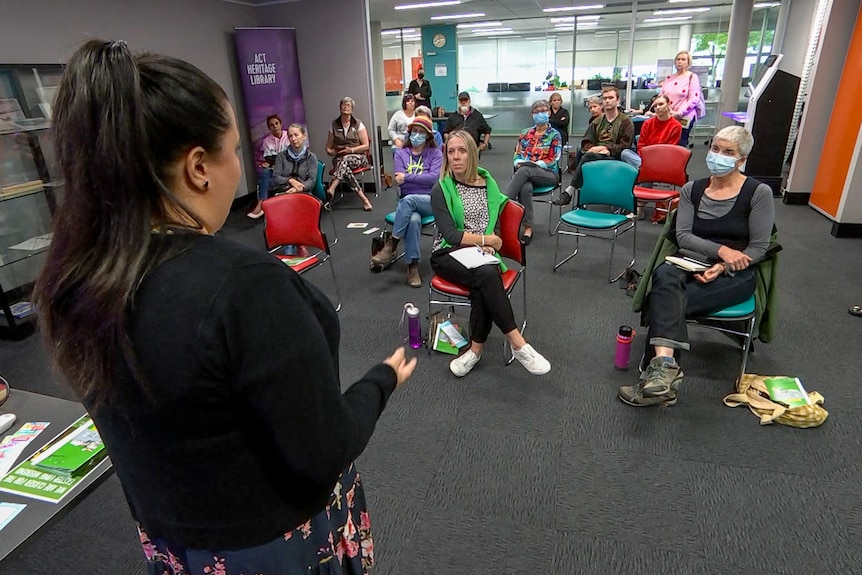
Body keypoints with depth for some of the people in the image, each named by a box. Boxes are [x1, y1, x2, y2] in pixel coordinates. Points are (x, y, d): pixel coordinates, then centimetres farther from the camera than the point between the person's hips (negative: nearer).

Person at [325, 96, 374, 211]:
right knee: (345, 168, -36)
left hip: (358, 157, -2)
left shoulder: (358, 125, 5)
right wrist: (334, 151, -9)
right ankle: (364, 198, -38)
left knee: (346, 159, -38)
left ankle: (332, 188, -54)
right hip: (339, 158, 2)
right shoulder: (334, 125, 10)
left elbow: (366, 146, 0)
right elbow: (328, 149, 15)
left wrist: (351, 150, -13)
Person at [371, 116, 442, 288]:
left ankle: (391, 246, -27)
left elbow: (434, 177, -10)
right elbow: (400, 181, -2)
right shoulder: (400, 154, 12)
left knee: (408, 200, -35)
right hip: (407, 202, 1)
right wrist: (424, 179, -10)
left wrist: (408, 177, -12)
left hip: (431, 201, -1)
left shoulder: (435, 153, 8)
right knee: (413, 220, -35)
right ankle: (413, 266, -30)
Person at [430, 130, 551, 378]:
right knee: (487, 275, -33)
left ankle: (476, 348, -23)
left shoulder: (488, 184, 10)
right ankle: (517, 343, -29)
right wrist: (487, 240, -9)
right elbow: (450, 234, -10)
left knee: (482, 286, -33)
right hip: (448, 254, -2)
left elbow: (495, 225, 9)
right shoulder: (441, 190, -1)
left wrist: (488, 245, -12)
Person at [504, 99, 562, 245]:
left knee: (524, 171, -36)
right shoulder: (526, 133, 17)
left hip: (548, 173, -2)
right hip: (525, 172, 3)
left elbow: (552, 161, -4)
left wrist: (532, 164, -14)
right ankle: (528, 228, -36)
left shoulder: (554, 135, 5)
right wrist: (519, 163, -9)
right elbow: (517, 154, 14)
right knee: (525, 188, -36)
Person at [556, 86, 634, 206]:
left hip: (614, 158, -4)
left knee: (588, 156, -34)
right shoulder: (597, 121, 24)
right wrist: (592, 148, -7)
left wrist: (607, 149, -16)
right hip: (595, 154, 5)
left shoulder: (626, 122, 8)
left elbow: (625, 145, -3)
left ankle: (570, 191, -35)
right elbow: (586, 142, 16)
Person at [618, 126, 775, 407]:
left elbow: (759, 247, -3)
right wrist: (721, 250, -17)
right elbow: (683, 236, -1)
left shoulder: (758, 193, 1)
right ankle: (665, 366, -49)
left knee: (664, 299, -31)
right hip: (692, 263, 3)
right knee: (664, 274, -36)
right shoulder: (692, 190, 11)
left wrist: (723, 267, -19)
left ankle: (660, 368, -28)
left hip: (736, 275, -2)